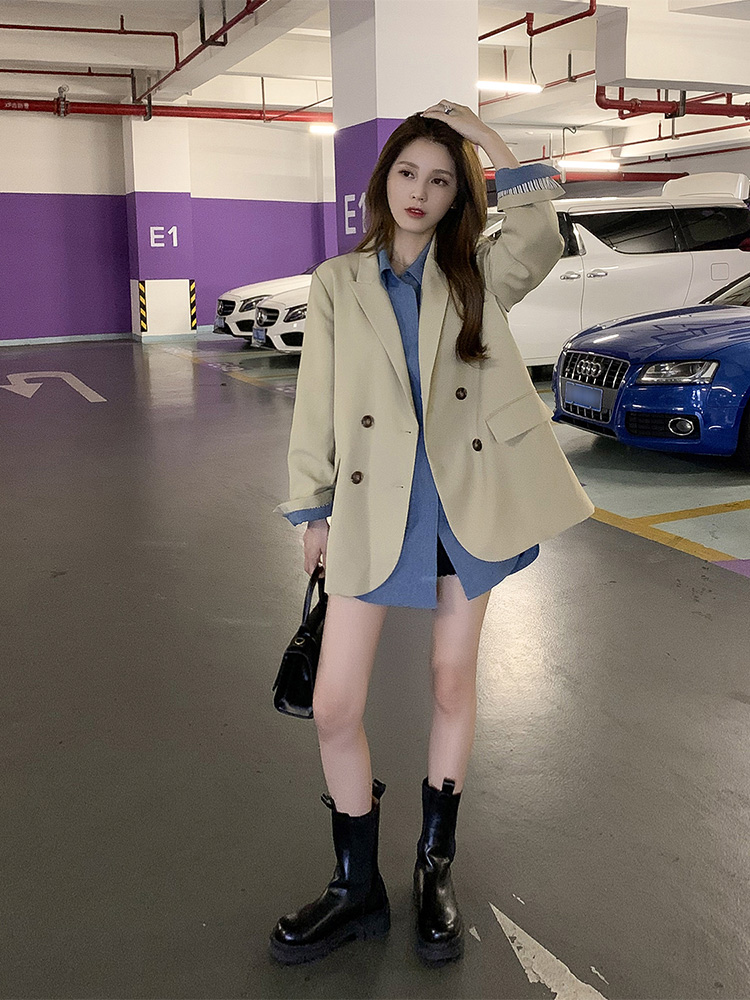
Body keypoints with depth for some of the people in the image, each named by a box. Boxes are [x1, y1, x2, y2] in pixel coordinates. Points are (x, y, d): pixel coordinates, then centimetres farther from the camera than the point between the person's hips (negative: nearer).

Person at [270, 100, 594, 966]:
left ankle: (435, 869, 33)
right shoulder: (337, 284, 6)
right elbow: (315, 406, 6)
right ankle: (357, 890, 21)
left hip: (467, 499, 1)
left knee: (453, 682, 12)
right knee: (333, 707, -2)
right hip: (374, 507, 0)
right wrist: (311, 512, 5)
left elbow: (539, 240, -17)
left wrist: (484, 136, -10)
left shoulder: (478, 275, 6)